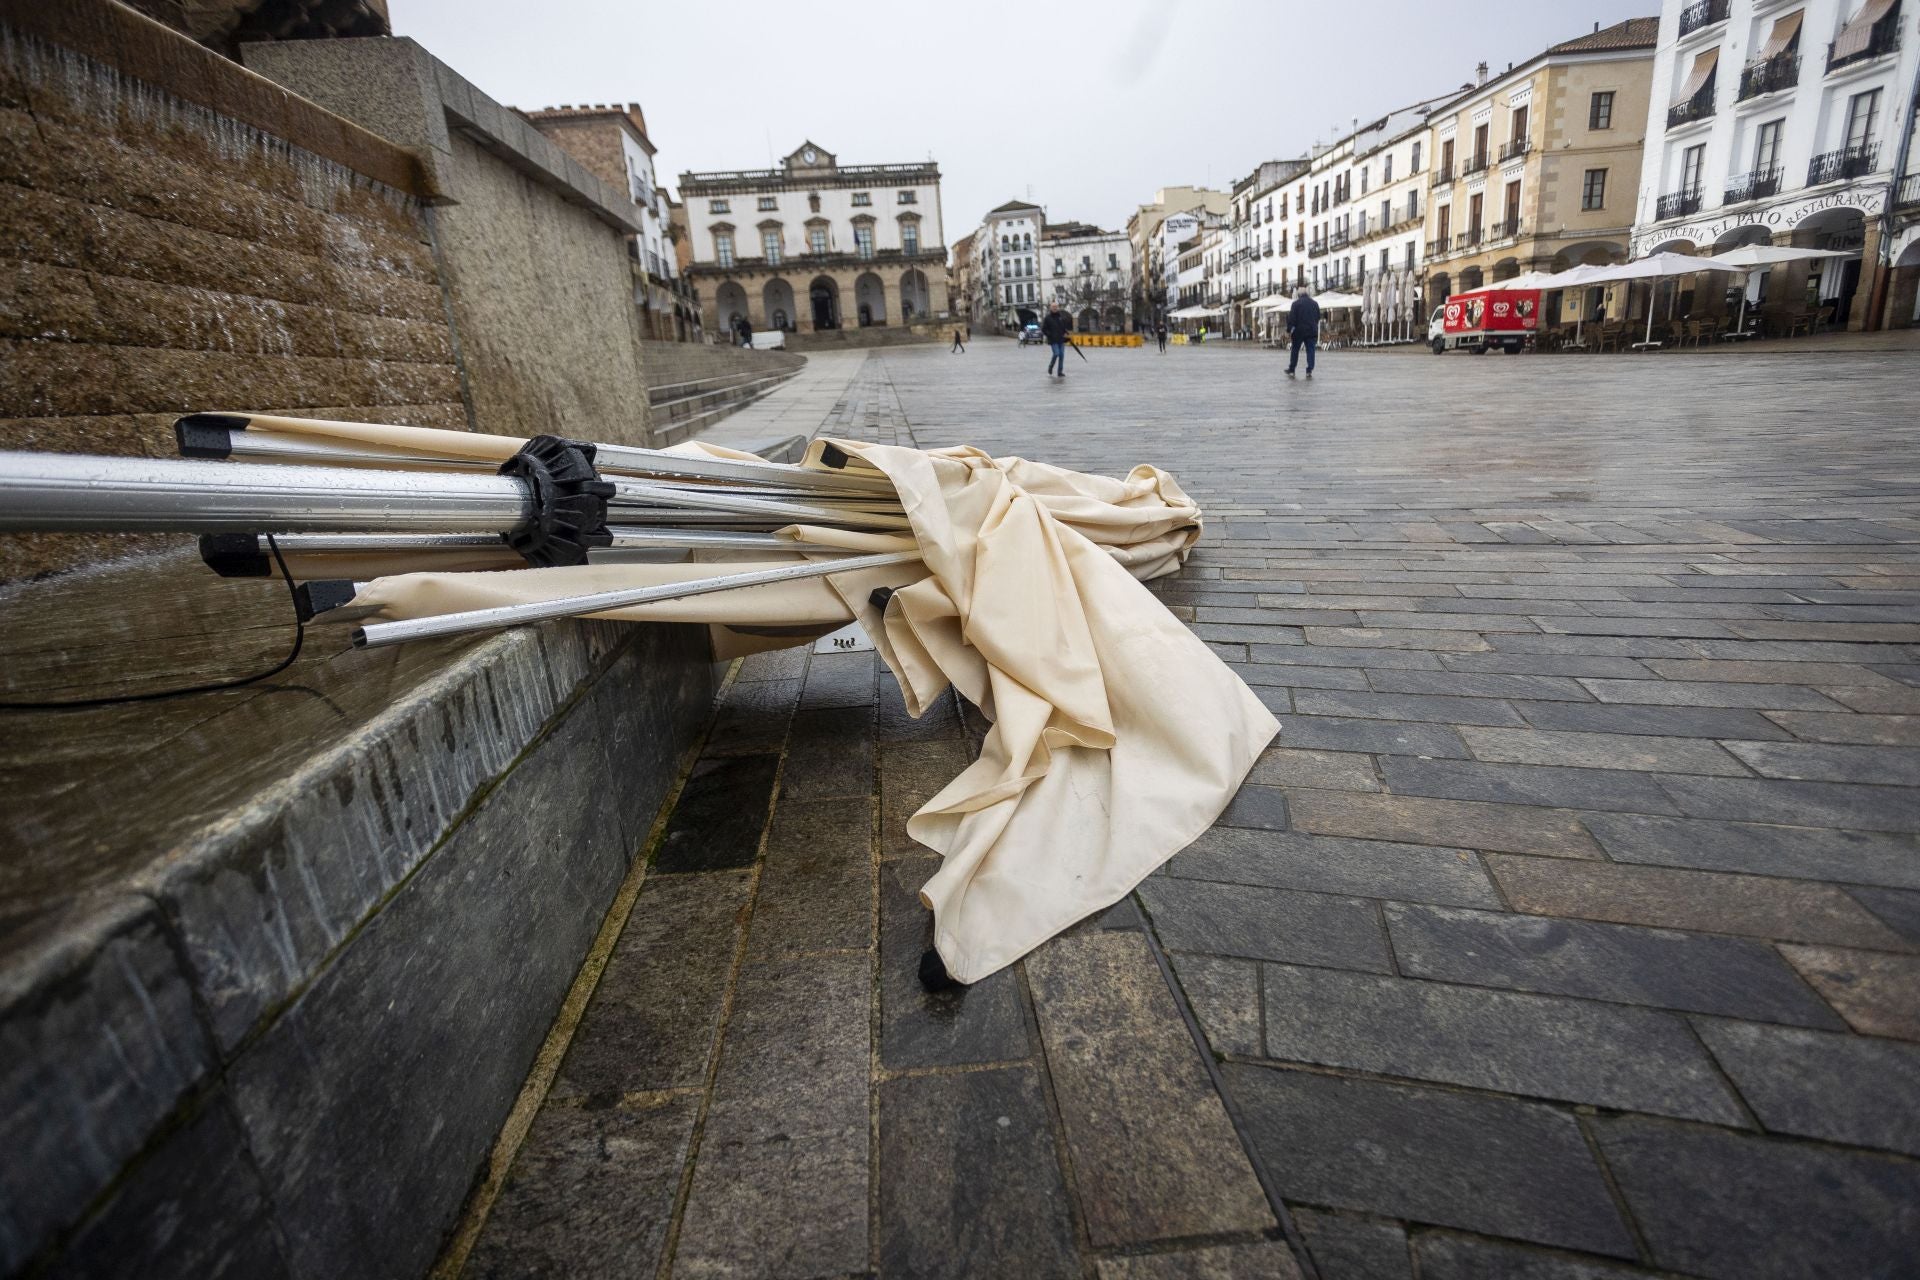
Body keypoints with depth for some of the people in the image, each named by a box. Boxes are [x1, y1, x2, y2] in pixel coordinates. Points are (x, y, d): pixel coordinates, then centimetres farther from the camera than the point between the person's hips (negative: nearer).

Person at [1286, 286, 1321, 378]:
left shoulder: (1296, 303, -6)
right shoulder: (1315, 303, 9)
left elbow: (1292, 318, -11)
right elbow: (1318, 317, 15)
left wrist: (1289, 329, -7)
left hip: (1299, 331, -3)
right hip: (1312, 331, 3)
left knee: (1295, 350, 8)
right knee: (1310, 351, 3)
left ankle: (1291, 370, 12)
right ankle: (1309, 371, -4)